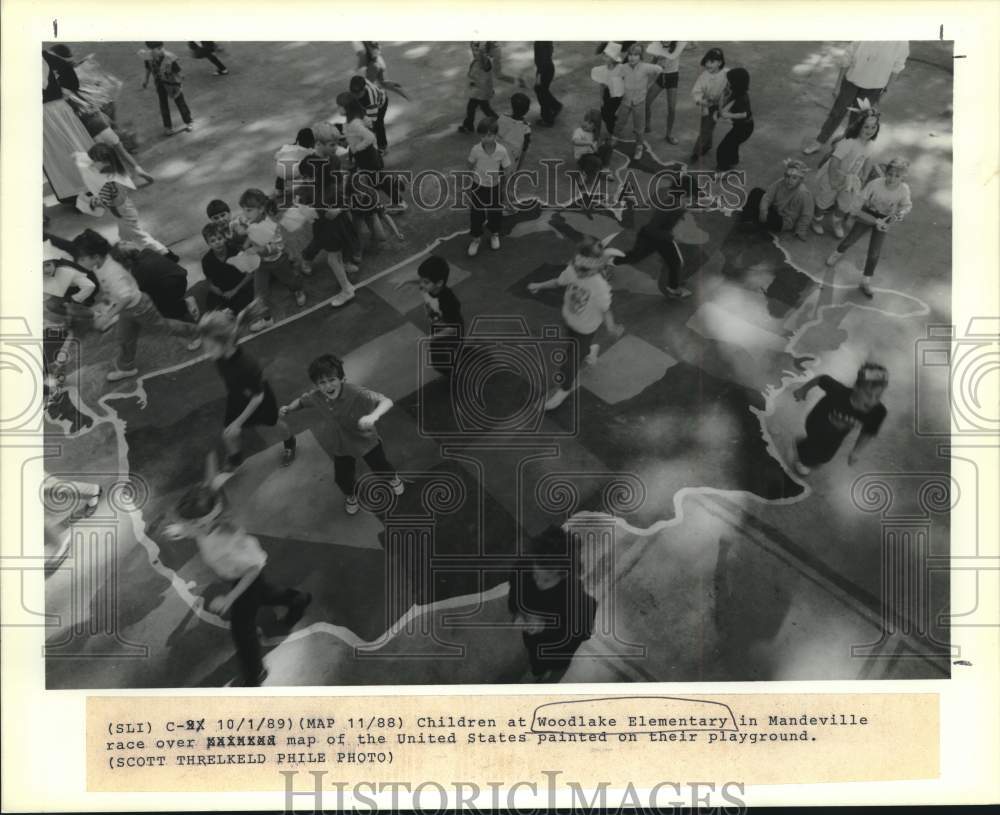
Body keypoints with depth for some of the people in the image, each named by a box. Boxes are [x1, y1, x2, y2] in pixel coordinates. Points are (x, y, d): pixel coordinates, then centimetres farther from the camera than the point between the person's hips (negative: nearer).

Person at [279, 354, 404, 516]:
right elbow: (301, 401, 0)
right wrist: (289, 408, -22)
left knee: (380, 468, 20)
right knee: (342, 479, 12)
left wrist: (374, 416, -68)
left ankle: (392, 477, 60)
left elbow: (387, 402, -49)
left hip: (367, 440, -2)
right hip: (342, 446, 3)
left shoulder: (356, 393, -39)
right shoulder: (316, 396, -24)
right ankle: (350, 495, 51)